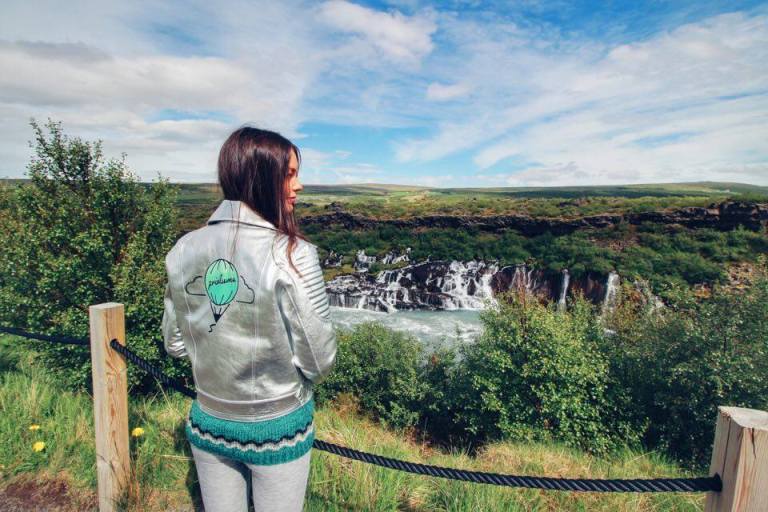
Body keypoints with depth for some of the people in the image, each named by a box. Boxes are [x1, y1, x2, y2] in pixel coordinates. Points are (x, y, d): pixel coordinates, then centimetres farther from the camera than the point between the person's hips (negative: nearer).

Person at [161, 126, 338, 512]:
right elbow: (318, 359, -18)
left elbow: (175, 345, 2)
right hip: (278, 427, -4)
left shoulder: (184, 251, -8)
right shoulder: (292, 254, -23)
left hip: (208, 422, 5)